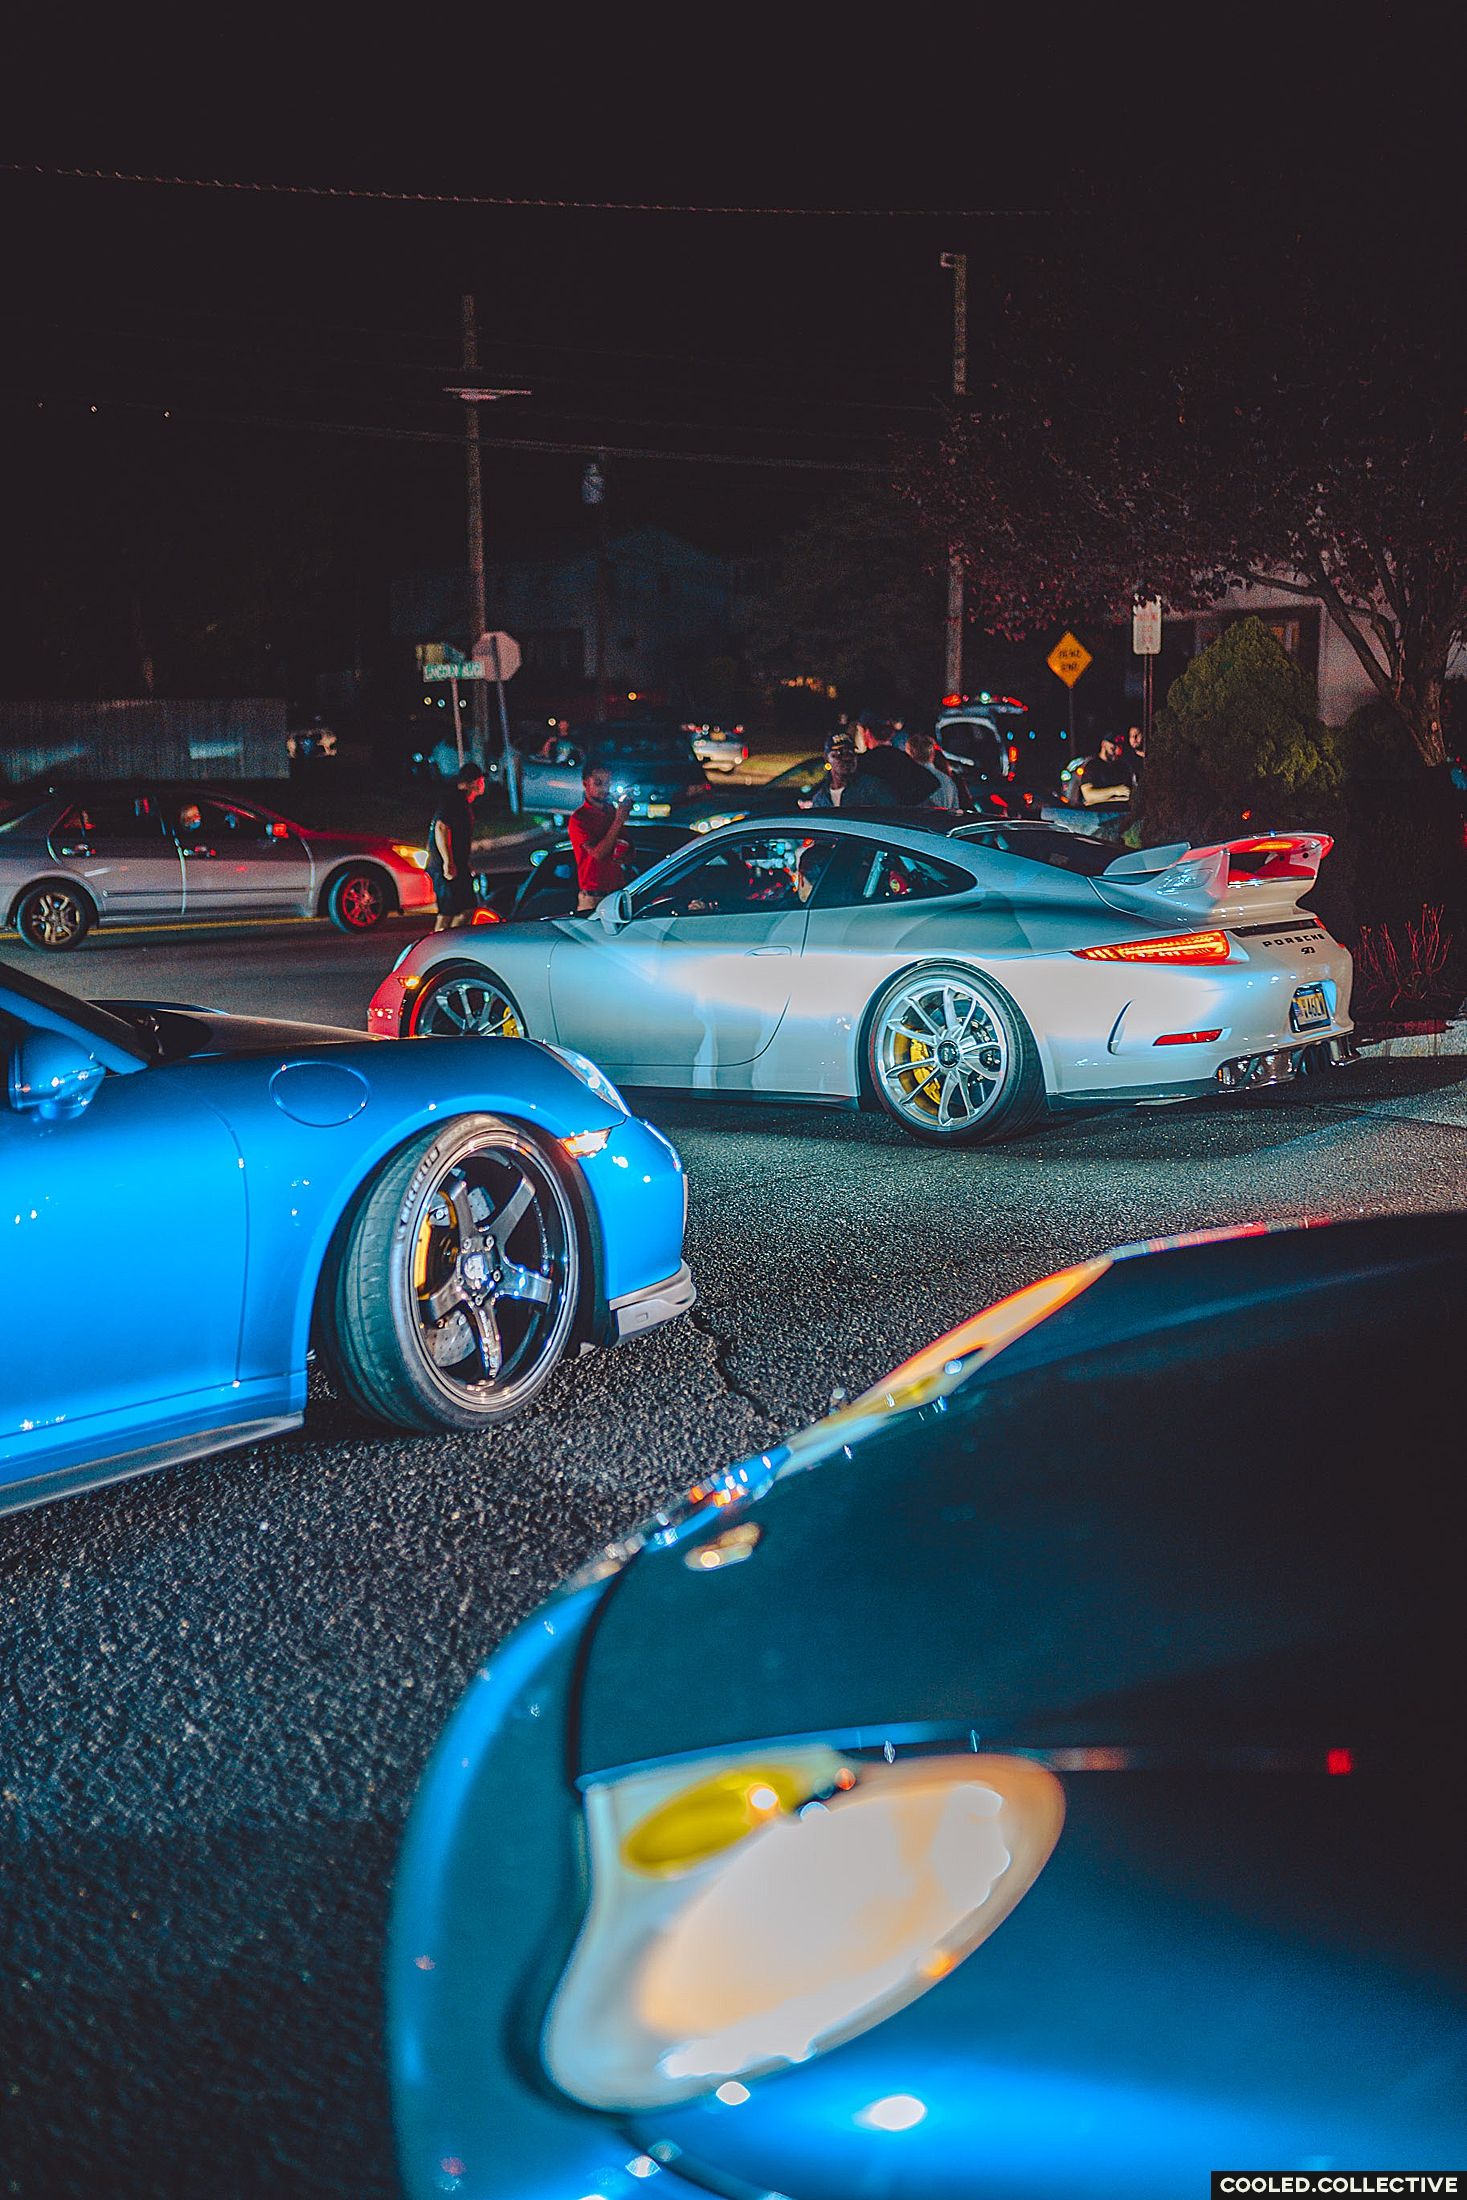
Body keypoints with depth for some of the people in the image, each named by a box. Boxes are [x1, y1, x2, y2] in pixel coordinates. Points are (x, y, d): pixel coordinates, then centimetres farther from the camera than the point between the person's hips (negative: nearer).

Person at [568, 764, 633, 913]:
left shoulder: (614, 812, 13)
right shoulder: (578, 818, -7)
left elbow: (631, 854, 19)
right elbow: (598, 853, -18)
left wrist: (624, 858, -6)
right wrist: (618, 821, -19)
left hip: (620, 893, 5)